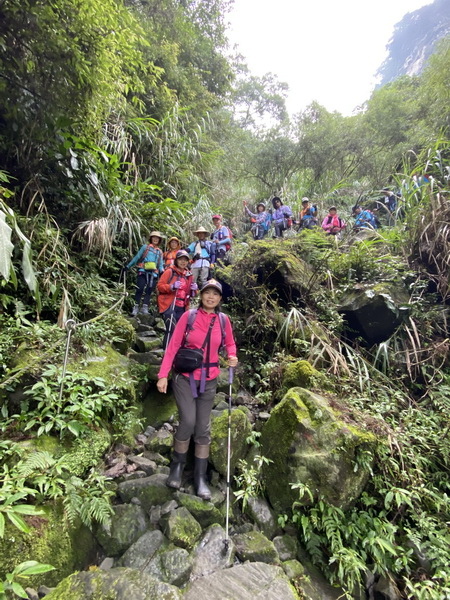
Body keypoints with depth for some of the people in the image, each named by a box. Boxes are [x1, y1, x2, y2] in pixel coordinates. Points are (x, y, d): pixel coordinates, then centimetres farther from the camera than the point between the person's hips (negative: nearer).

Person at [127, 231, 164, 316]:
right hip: (143, 271, -3)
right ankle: (136, 307, -5)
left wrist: (162, 271, -3)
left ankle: (145, 308, -1)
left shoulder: (160, 252, 21)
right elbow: (136, 257, 12)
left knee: (149, 291, -2)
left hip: (153, 273, 3)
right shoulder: (145, 247, 12)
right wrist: (128, 266, 8)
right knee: (140, 289, -10)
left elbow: (160, 265, 17)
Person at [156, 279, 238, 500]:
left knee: (203, 428, 7)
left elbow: (230, 343, 14)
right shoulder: (189, 316, -8)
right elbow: (173, 345, -7)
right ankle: (177, 465, 17)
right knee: (188, 421, -12)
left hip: (208, 380, 3)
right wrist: (163, 375, -11)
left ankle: (200, 477, 22)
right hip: (185, 377, -2)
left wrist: (232, 357, -8)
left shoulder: (223, 320, -1)